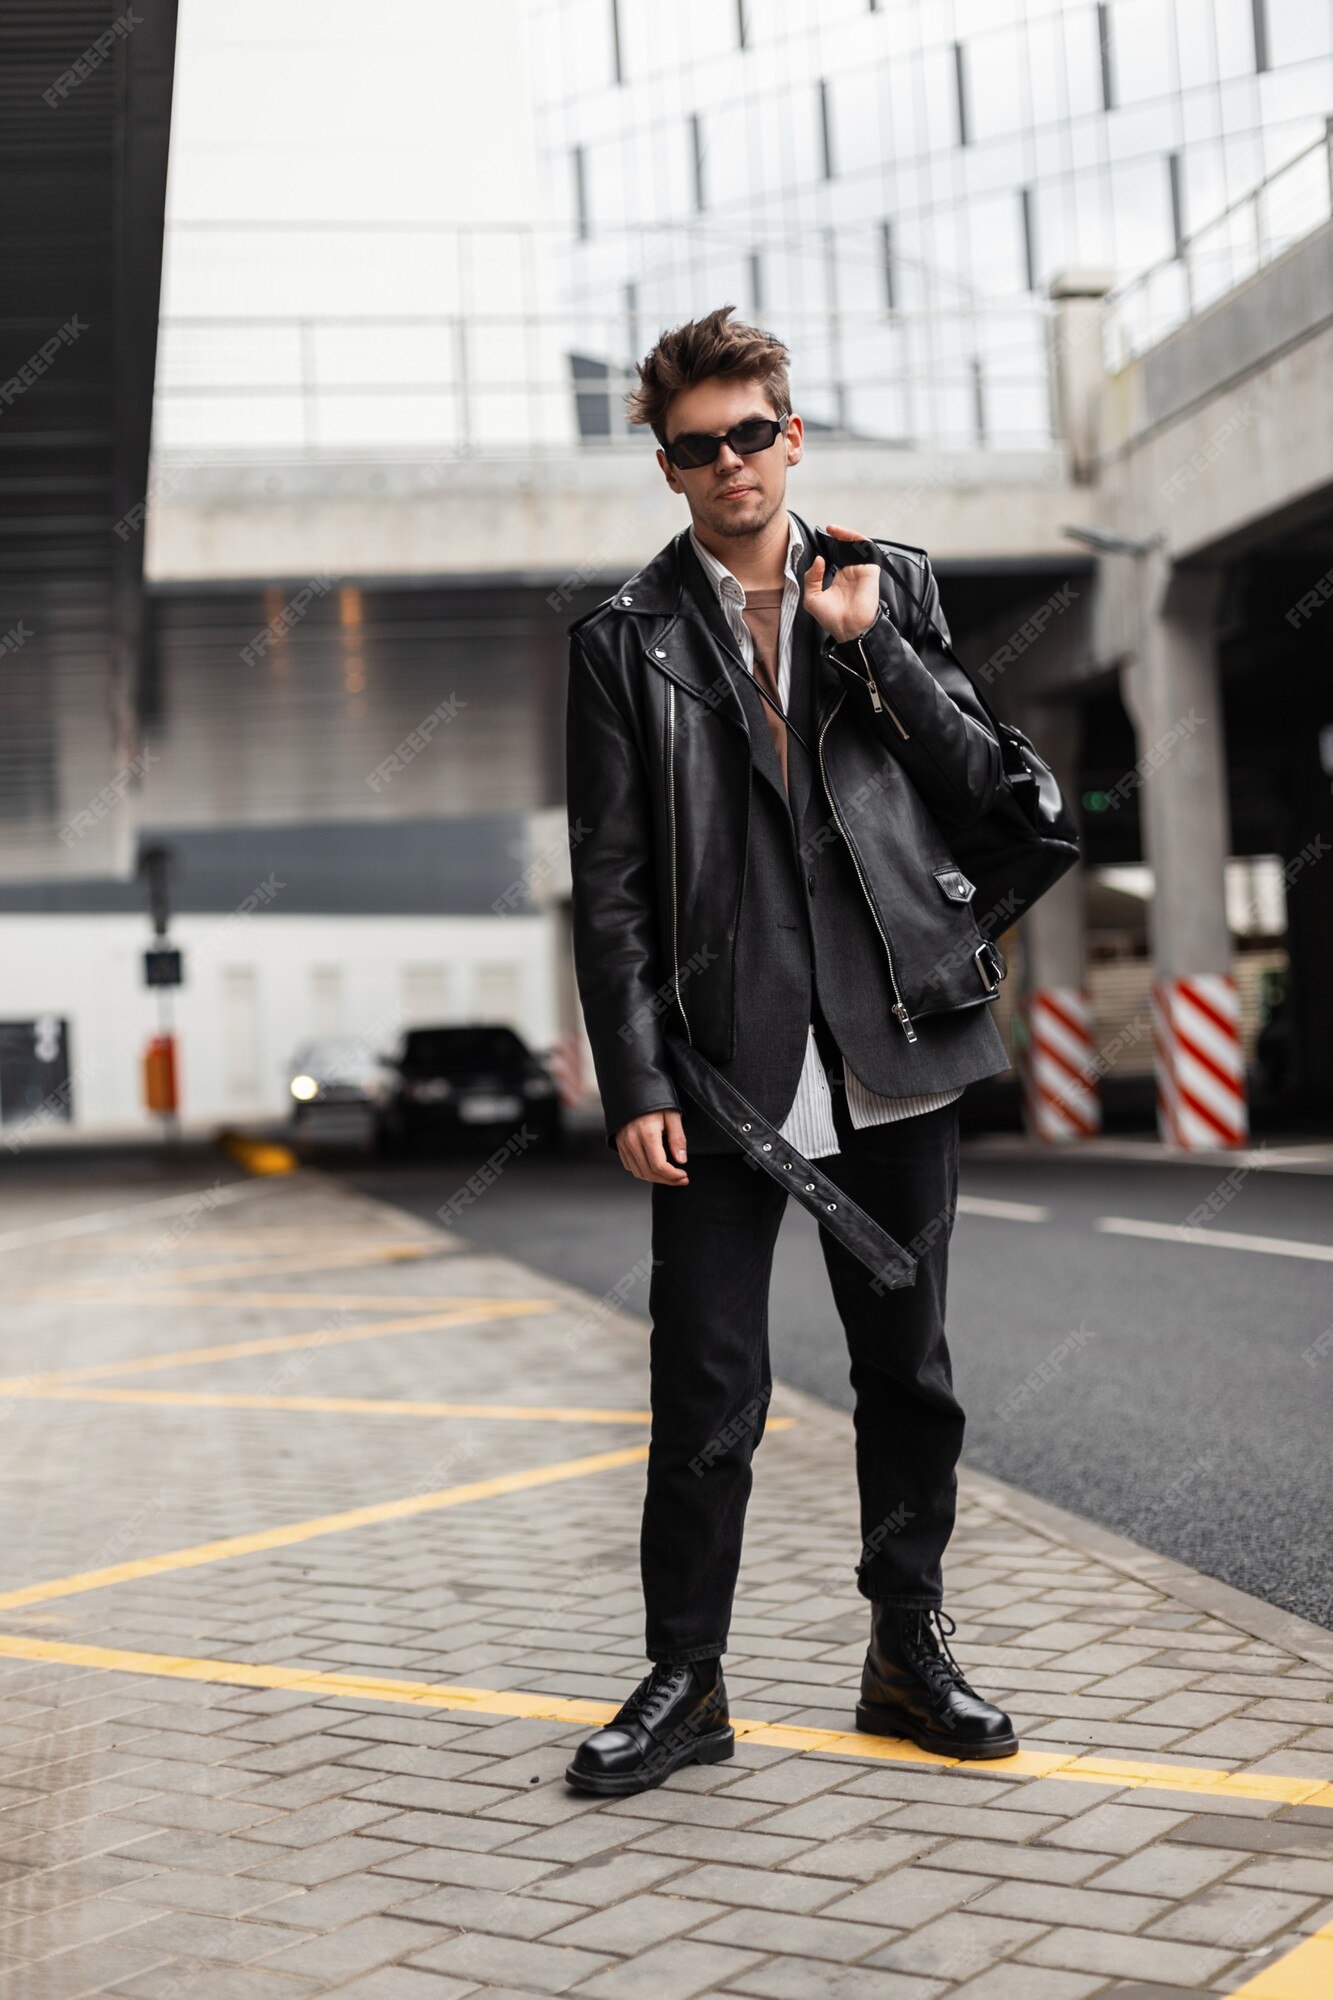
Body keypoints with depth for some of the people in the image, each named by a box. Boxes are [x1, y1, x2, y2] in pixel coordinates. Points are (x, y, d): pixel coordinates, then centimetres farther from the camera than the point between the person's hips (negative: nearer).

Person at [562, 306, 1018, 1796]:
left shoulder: (891, 589, 12)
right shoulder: (626, 641, 5)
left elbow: (979, 785, 8)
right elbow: (610, 890, 0)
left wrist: (871, 645, -3)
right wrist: (634, 1085, -8)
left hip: (894, 1050, 2)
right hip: (726, 1061, -2)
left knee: (907, 1368, 11)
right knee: (707, 1395, 0)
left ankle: (908, 1652, 26)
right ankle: (685, 1680, 15)